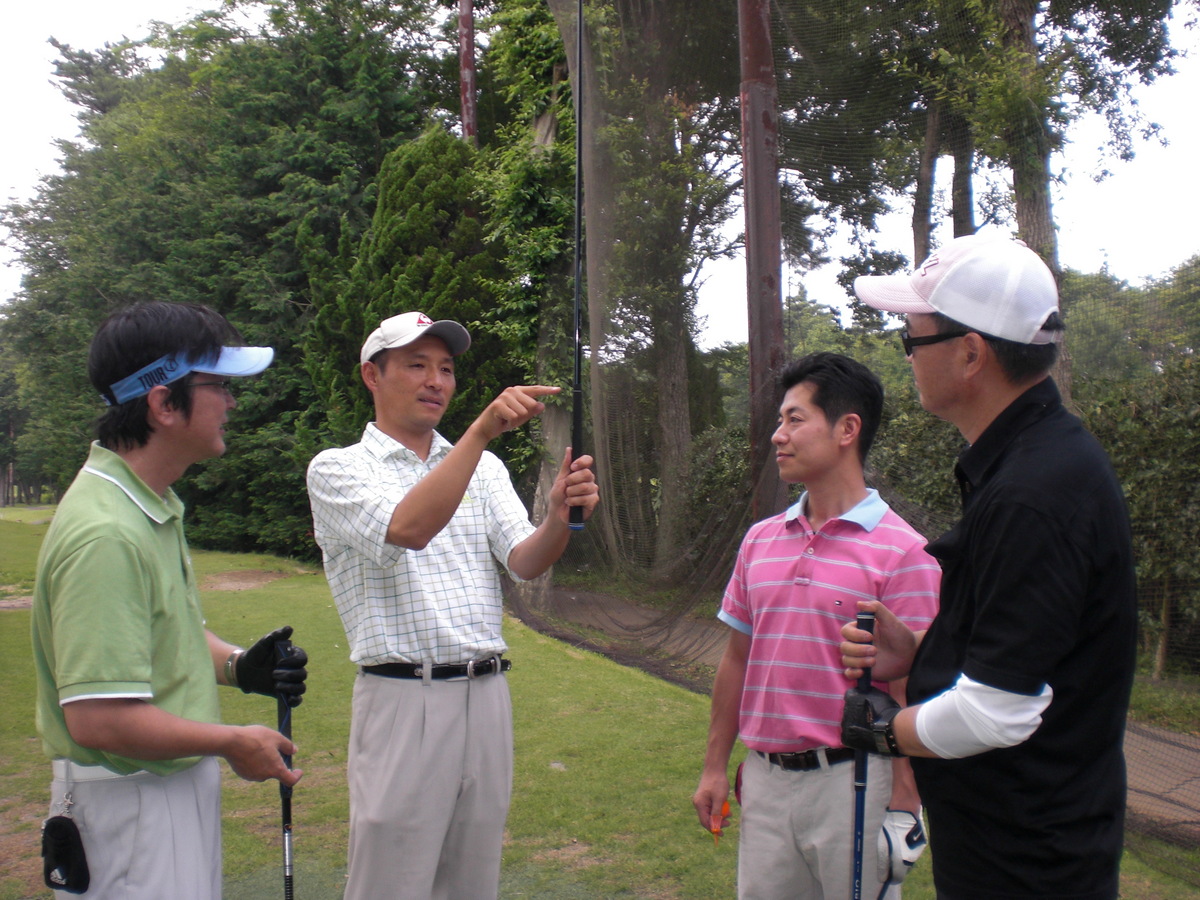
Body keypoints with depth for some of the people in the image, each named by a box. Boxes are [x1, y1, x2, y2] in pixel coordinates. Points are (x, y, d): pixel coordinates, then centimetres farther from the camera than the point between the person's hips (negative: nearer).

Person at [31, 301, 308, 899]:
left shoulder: (156, 507, 7)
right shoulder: (105, 535, -26)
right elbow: (99, 719, -30)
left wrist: (236, 665, 2)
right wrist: (233, 743, -17)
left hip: (178, 780, 10)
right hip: (126, 799, -10)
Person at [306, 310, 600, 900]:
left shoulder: (485, 470, 13)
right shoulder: (337, 468, -2)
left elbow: (524, 563, -1)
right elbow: (409, 529, -21)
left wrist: (559, 517, -22)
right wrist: (482, 429, -28)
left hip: (487, 695, 5)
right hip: (403, 700, -5)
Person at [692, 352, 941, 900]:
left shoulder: (901, 551, -12)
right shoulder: (760, 540, 6)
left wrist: (903, 808, -13)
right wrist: (715, 767, 11)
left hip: (851, 781, -5)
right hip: (764, 778, 5)